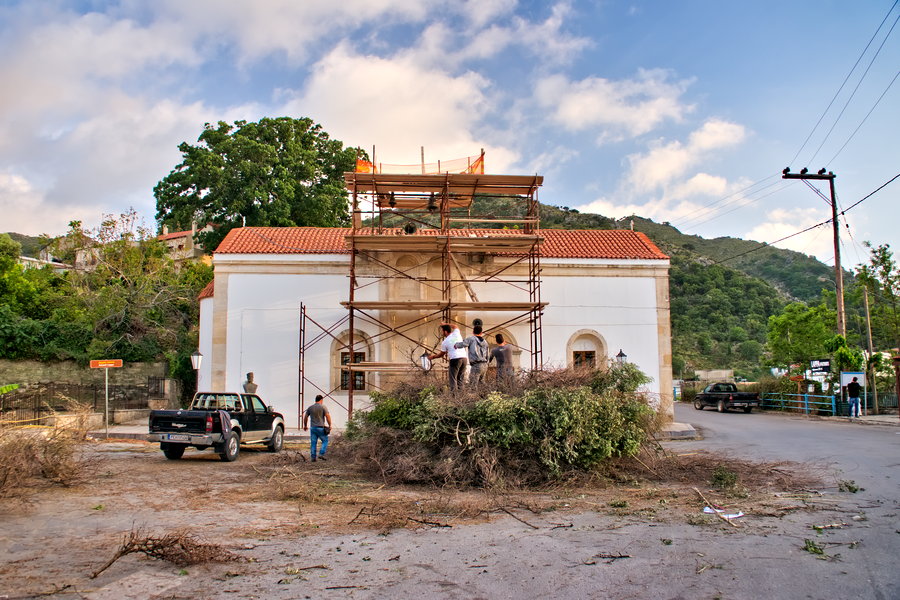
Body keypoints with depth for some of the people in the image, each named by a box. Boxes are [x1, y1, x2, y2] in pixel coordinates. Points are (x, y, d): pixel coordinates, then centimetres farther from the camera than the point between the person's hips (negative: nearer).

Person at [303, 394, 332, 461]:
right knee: (325, 441, 8)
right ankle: (321, 454, -4)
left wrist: (305, 426, 27)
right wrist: (330, 425, -2)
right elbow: (328, 416, -11)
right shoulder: (323, 407, -4)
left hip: (313, 428, 4)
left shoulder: (310, 408, 10)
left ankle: (313, 457, 7)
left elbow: (305, 417, 14)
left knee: (313, 443, 8)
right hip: (320, 428, -4)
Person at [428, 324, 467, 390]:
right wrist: (446, 324, 44)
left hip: (455, 359, -6)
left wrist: (433, 356, 30)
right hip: (464, 357, 6)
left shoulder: (445, 342, 1)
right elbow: (456, 327, 37)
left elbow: (441, 354, 14)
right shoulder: (456, 333, 11)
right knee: (460, 379, 13)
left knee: (453, 379, -1)